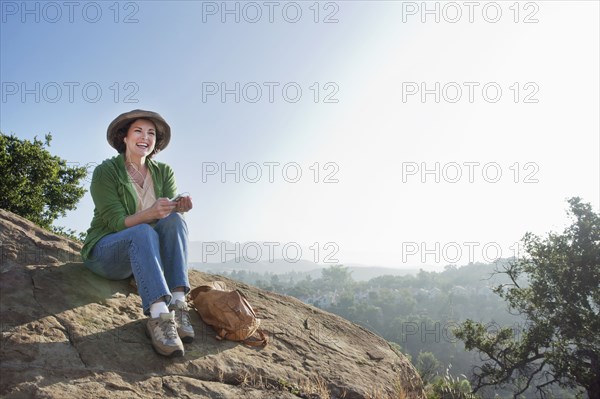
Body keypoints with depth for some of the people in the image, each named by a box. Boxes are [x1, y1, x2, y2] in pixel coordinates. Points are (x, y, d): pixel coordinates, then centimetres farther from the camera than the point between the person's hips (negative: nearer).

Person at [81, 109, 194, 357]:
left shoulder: (164, 173, 4)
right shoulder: (106, 172, -8)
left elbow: (171, 214, -7)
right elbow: (117, 223, -18)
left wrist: (179, 207, -32)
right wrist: (150, 213, -37)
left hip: (144, 254, 4)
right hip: (105, 252, -4)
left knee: (175, 221, -26)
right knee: (143, 232, -36)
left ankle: (178, 305, -36)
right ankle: (159, 318, -51)